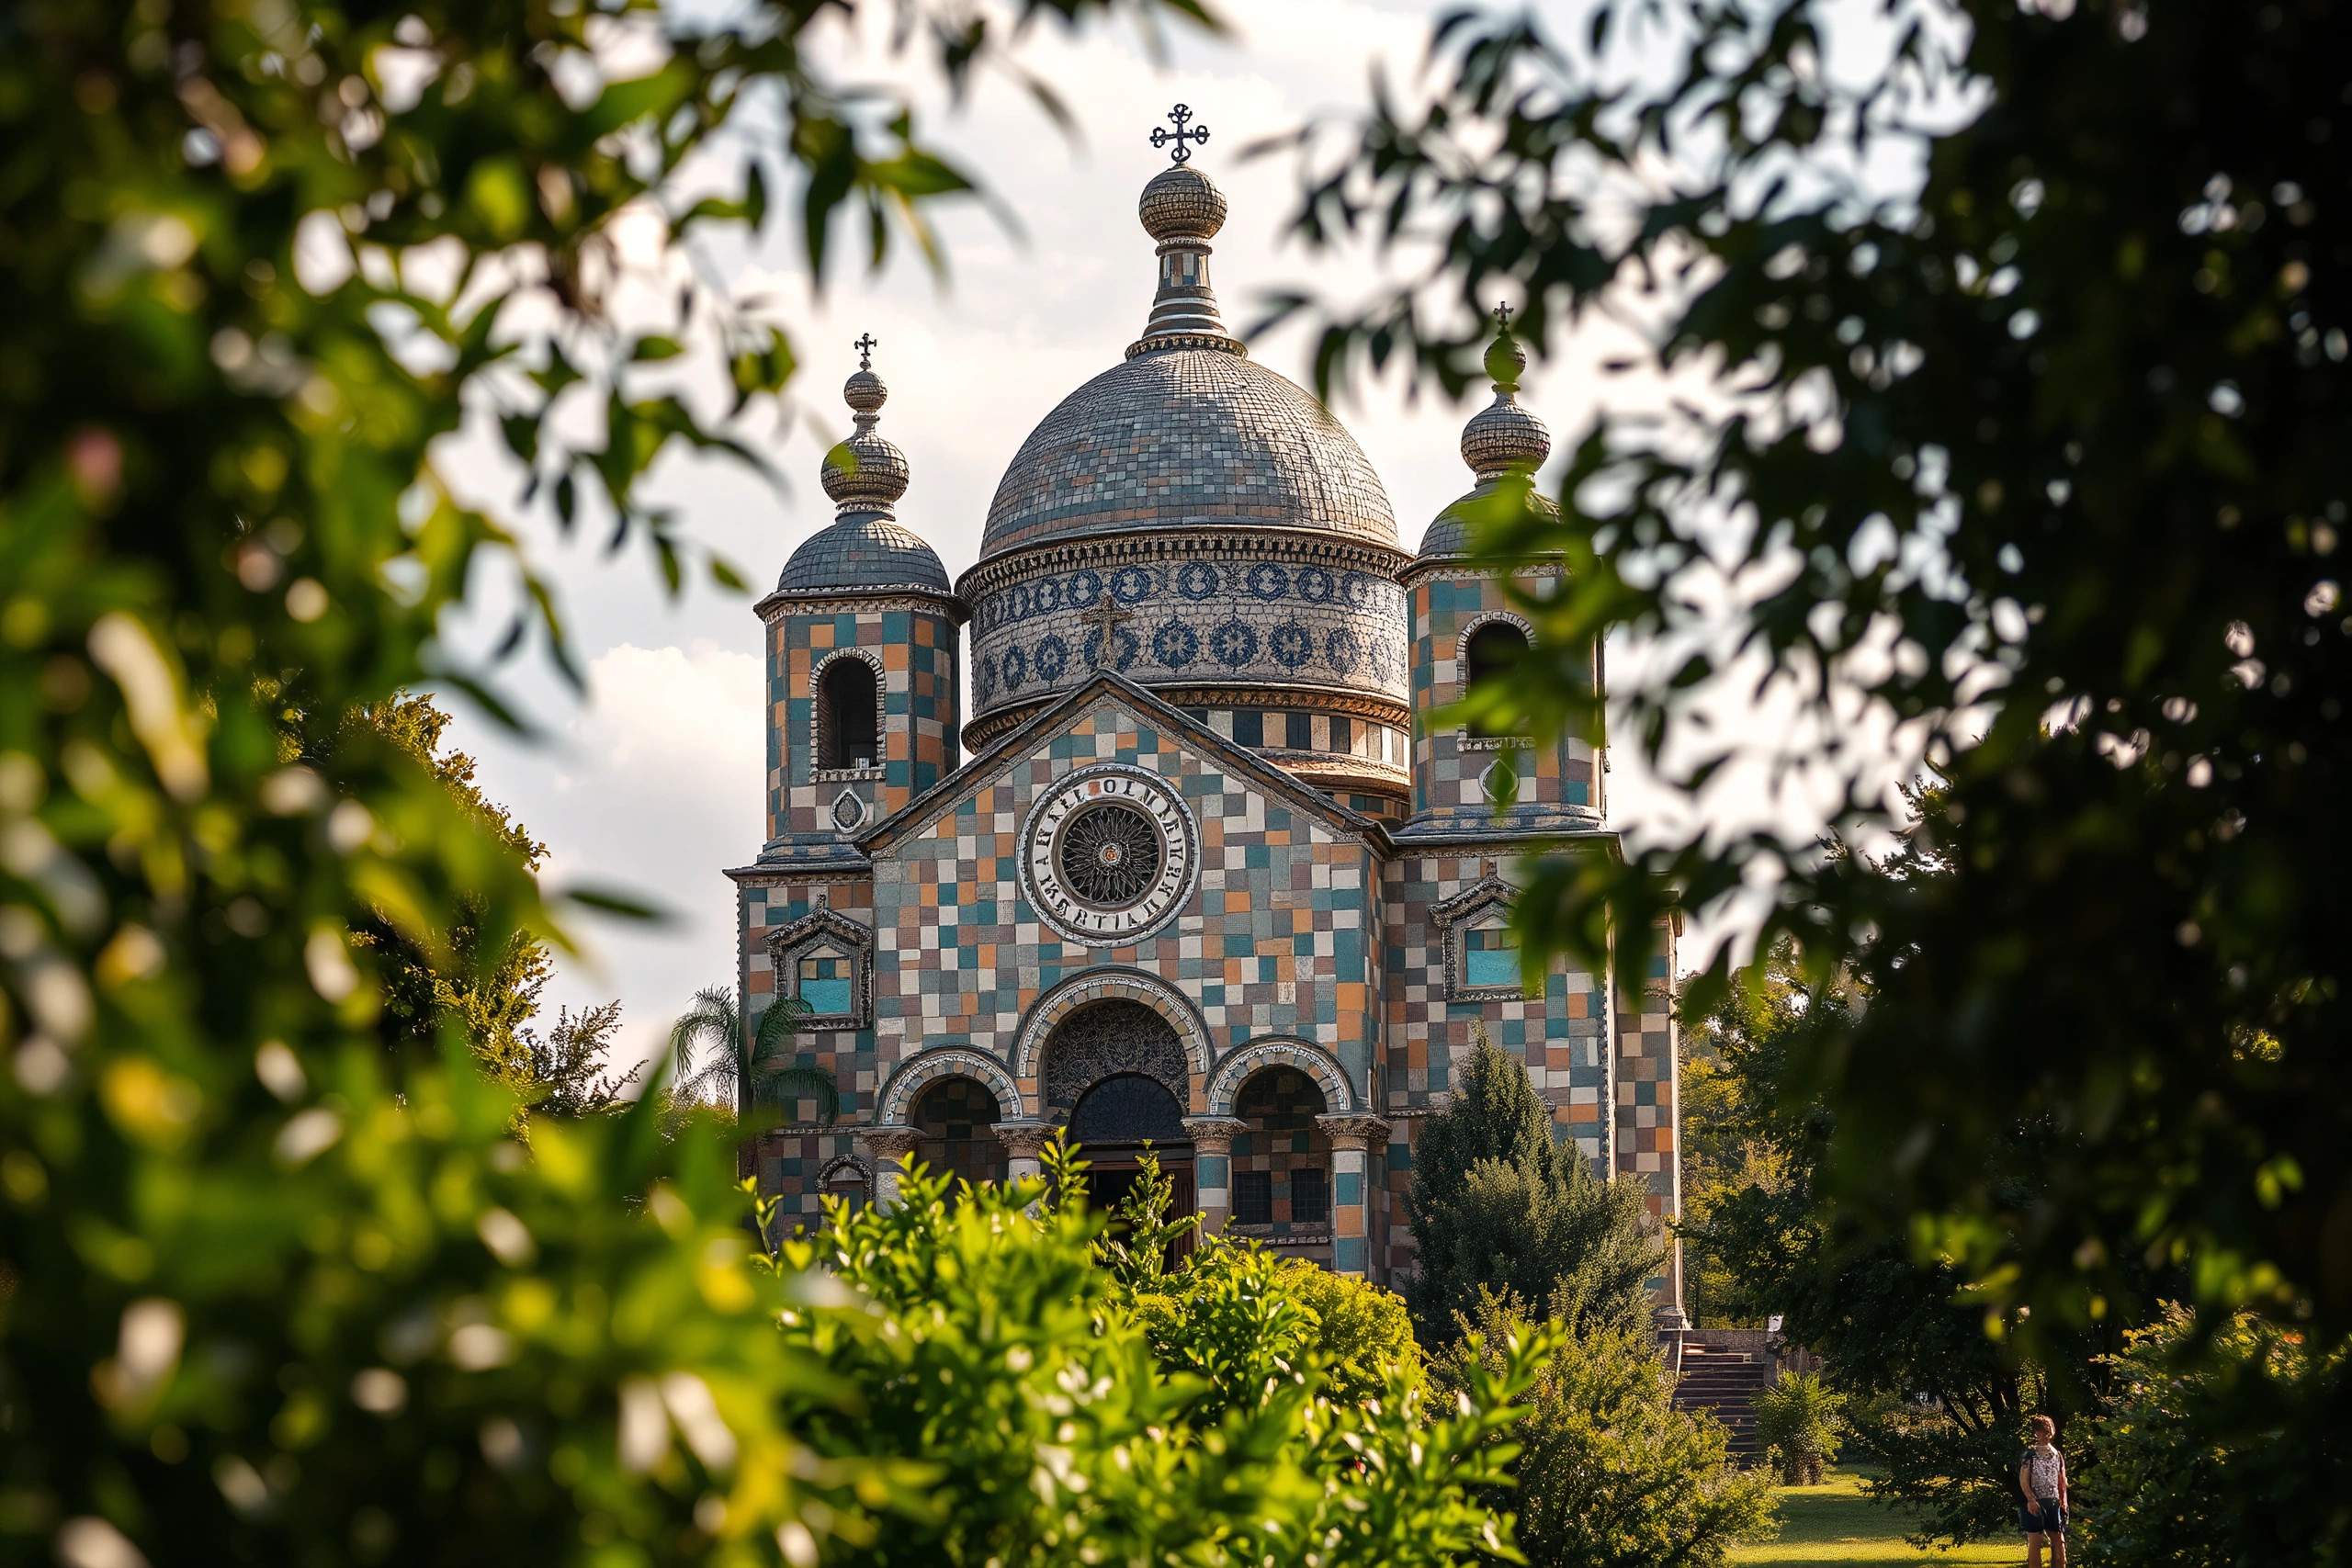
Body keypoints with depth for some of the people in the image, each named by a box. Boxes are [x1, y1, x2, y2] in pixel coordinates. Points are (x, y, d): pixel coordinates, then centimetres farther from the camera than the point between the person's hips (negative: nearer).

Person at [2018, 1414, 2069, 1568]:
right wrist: (2031, 1500, -19)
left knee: (2058, 1541, 2)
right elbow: (2023, 1480, -7)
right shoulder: (2029, 1454, -1)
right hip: (2034, 1503, -4)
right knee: (2035, 1541, -4)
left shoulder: (2058, 1455, 13)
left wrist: (2064, 1503, 5)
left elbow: (2062, 1482, 14)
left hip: (2053, 1503, 4)